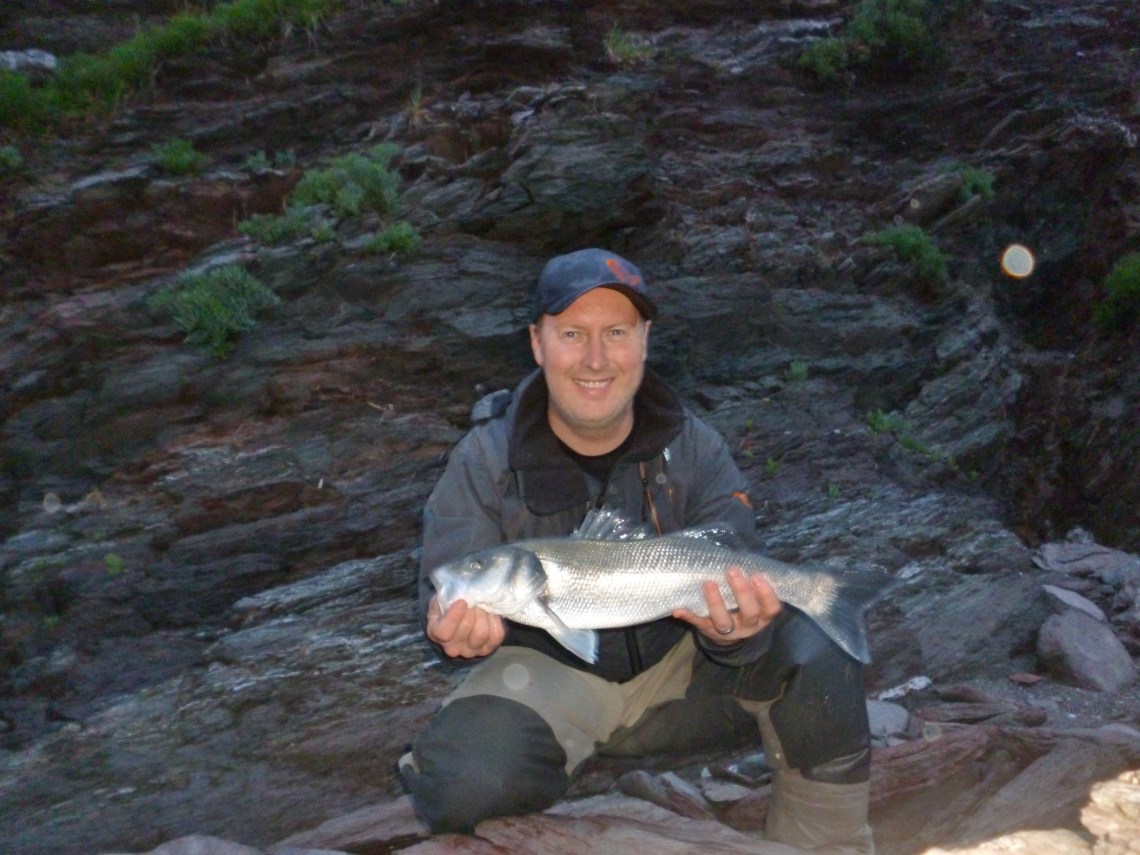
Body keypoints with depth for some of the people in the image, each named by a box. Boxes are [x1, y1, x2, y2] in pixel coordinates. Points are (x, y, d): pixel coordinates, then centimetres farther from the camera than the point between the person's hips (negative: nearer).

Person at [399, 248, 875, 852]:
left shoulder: (696, 451, -7)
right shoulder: (484, 460, -10)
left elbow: (738, 584, -13)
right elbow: (451, 592, -14)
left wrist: (735, 628, -38)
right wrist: (459, 627, -39)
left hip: (677, 665, 3)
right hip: (549, 672, -2)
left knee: (818, 655, -21)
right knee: (469, 783, -33)